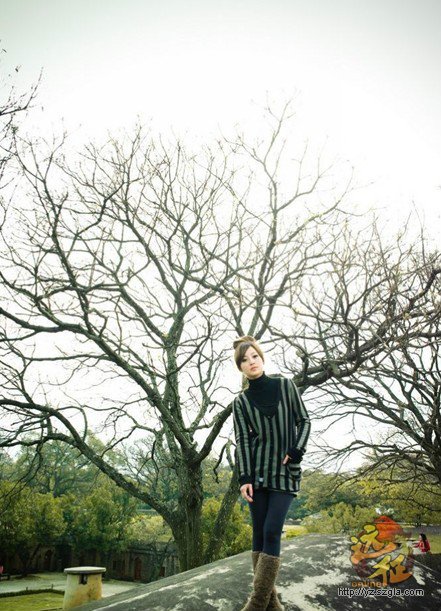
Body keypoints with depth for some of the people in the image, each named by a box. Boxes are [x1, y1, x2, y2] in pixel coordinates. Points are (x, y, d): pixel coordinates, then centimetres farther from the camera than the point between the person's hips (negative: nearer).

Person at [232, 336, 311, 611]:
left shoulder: (285, 385, 2)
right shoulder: (241, 401, 3)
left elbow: (304, 420, 4)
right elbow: (242, 440, 0)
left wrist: (296, 451, -10)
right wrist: (244, 478, -9)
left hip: (286, 471, -1)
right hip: (258, 471, 1)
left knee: (272, 532, -7)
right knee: (259, 533, 4)